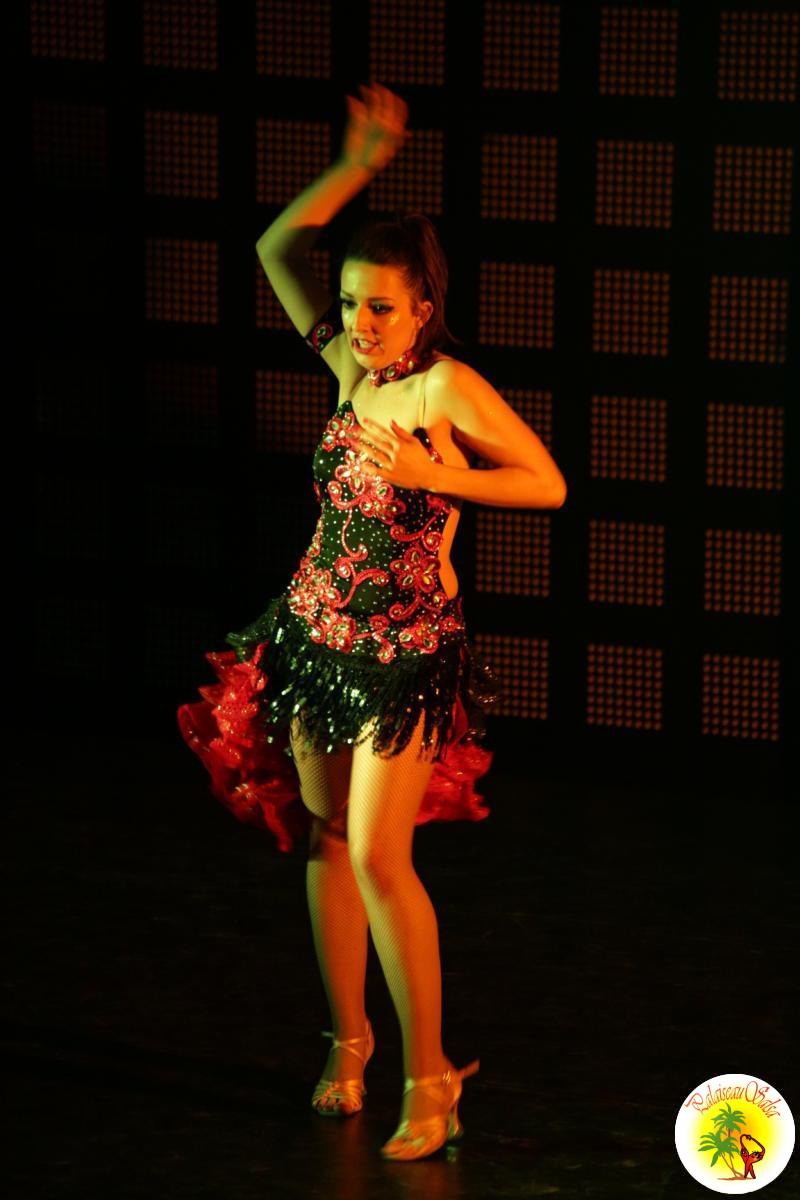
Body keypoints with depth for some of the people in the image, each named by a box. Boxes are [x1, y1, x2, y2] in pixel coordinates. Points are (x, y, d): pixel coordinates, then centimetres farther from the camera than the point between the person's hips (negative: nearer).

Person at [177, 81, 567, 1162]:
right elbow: (278, 249, 9)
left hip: (409, 648, -6)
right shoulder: (351, 370, 3)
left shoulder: (449, 388, -14)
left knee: (379, 856, -12)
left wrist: (434, 476, -19)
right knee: (325, 838, 12)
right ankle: (348, 1041, 27)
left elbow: (549, 484, -12)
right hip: (319, 629, 6)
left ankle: (429, 1078, -4)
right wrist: (357, 167, 2)